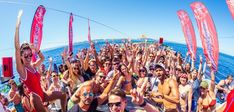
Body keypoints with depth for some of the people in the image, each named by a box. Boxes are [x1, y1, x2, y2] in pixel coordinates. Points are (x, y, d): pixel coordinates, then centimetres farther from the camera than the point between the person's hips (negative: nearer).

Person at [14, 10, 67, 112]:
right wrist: (17, 26, -33)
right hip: (35, 97, -8)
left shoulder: (33, 66, 4)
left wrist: (36, 50, 4)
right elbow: (17, 48, -28)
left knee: (63, 95, 12)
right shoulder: (21, 69, -16)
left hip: (42, 94, 8)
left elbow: (42, 58, 24)